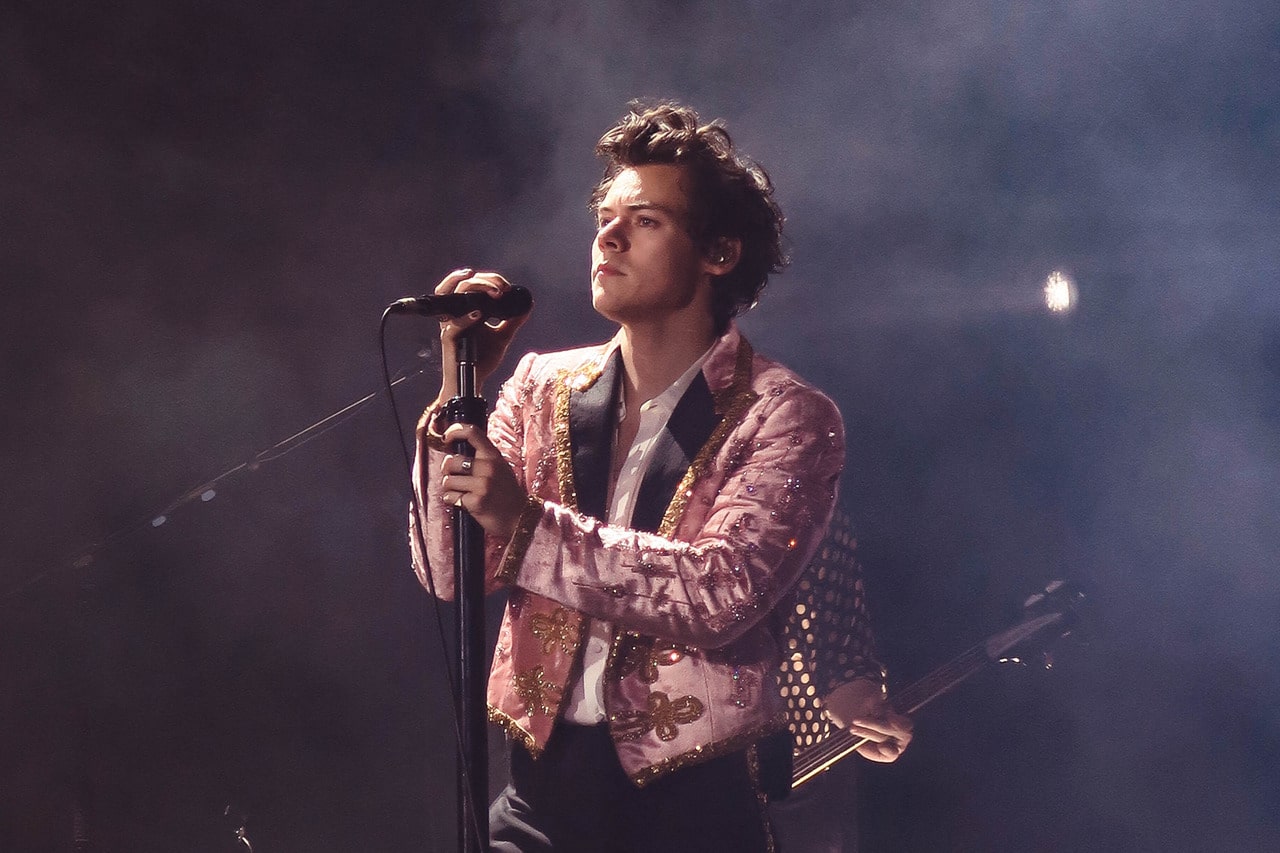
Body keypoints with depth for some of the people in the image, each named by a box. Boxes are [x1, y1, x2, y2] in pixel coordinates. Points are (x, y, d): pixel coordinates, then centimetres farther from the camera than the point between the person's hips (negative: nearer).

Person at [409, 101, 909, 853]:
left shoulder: (787, 418, -5)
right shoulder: (545, 385, 9)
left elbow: (723, 591, -20)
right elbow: (448, 571, 1)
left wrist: (530, 526, -27)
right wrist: (460, 390, -10)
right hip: (543, 787, 4)